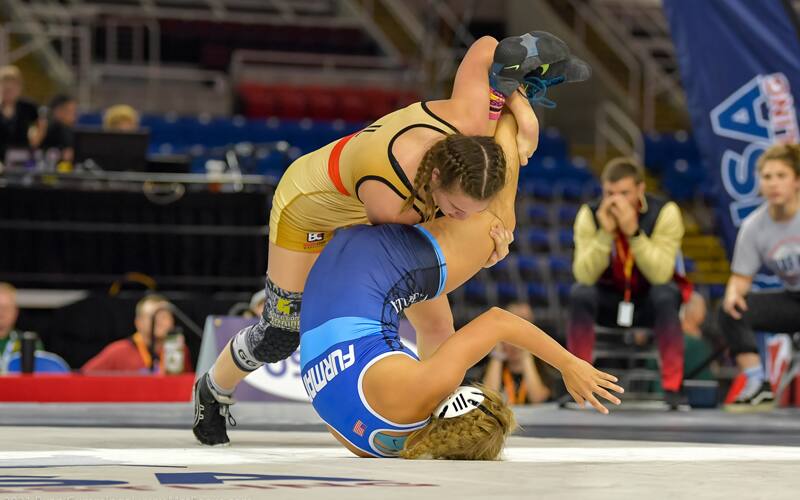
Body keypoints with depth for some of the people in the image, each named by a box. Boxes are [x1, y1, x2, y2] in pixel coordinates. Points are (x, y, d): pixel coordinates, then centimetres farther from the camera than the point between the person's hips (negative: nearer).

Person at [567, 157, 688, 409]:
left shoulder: (664, 213, -19)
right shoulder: (590, 215, -15)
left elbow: (660, 275, -30)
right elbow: (584, 276, -25)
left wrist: (633, 232, -40)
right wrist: (605, 233, -37)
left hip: (649, 302, -1)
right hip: (609, 299, 1)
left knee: (666, 293, -34)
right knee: (580, 293, -29)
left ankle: (673, 387, -28)